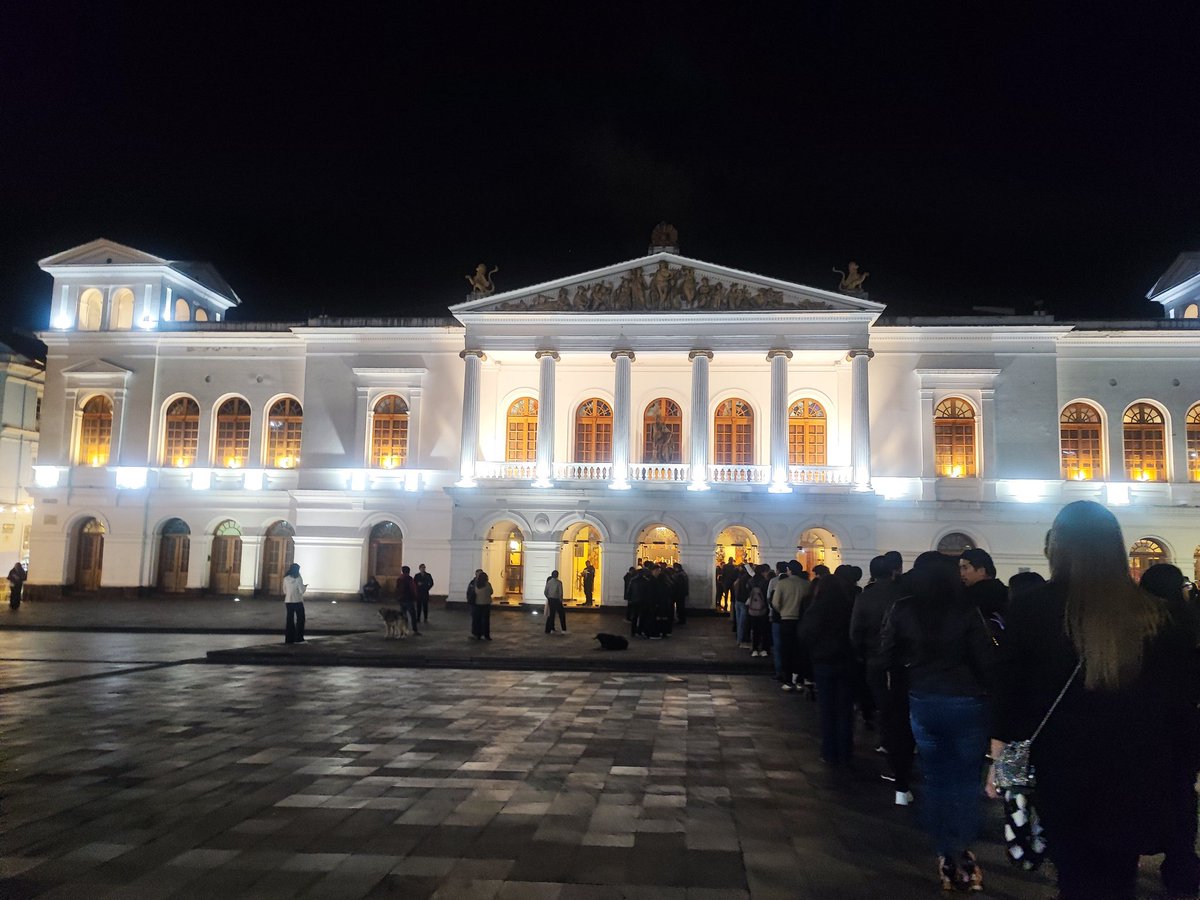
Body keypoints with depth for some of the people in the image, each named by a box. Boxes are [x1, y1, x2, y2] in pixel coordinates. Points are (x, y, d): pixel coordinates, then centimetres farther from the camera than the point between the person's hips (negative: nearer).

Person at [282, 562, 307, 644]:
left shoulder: (286, 579, 1)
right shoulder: (298, 579, -14)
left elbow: (285, 591, 10)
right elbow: (302, 591, -15)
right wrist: (305, 587, 7)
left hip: (288, 601, 5)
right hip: (298, 601, -5)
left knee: (289, 620, 11)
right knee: (300, 619, 5)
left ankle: (289, 639, 12)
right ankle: (298, 639, 3)